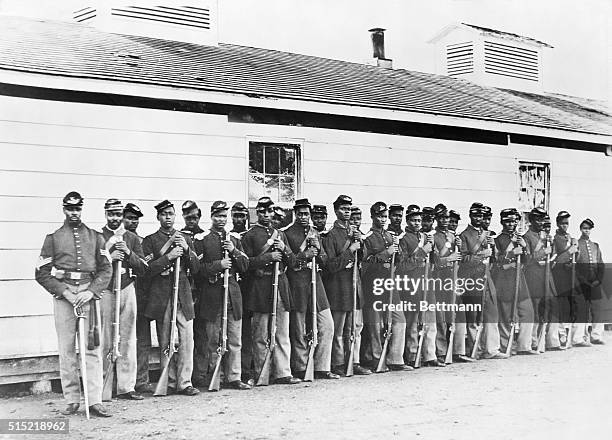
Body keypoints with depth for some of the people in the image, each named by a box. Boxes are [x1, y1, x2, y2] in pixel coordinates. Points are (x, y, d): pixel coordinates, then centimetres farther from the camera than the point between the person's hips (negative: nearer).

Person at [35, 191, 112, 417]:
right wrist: (64, 292, -8)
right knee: (66, 350, 1)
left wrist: (90, 292, -10)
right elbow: (42, 273, 4)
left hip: (89, 294, 0)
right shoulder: (53, 238, 9)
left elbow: (106, 269, 6)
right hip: (63, 295, 0)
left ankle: (94, 401, -4)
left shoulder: (95, 237, 12)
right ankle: (72, 400, 8)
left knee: (92, 348, -4)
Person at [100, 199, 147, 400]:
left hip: (127, 290, 3)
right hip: (104, 291, -3)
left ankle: (126, 387, 7)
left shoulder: (132, 238, 14)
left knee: (127, 340, 2)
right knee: (103, 341, -4)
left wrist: (129, 254, -6)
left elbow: (143, 269, 9)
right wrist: (109, 257, -14)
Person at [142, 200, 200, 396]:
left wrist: (186, 250, -5)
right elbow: (148, 269, -6)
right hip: (161, 296, -2)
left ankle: (184, 382, -3)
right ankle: (170, 382, 10)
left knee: (187, 339, -6)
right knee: (165, 342, 2)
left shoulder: (186, 239, 15)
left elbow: (195, 268, 11)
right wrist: (169, 257, -17)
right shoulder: (150, 240, 6)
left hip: (183, 293, 2)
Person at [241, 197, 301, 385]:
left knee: (282, 334, 3)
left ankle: (282, 373, 5)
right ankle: (261, 374, 9)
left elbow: (292, 262, 15)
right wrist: (268, 257, -16)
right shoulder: (249, 235, 1)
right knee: (261, 336, 1)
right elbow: (246, 263, -7)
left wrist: (284, 249, -4)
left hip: (281, 286, 5)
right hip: (260, 289, -4)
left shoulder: (280, 234, 17)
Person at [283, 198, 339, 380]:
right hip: (297, 284, -6)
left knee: (327, 326, 1)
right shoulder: (287, 233, -3)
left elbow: (324, 261, 16)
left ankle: (322, 369, 8)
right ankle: (300, 370, 12)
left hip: (315, 282, 6)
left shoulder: (315, 233, 15)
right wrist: (304, 255, -18)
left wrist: (317, 251, -5)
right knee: (299, 331, 1)